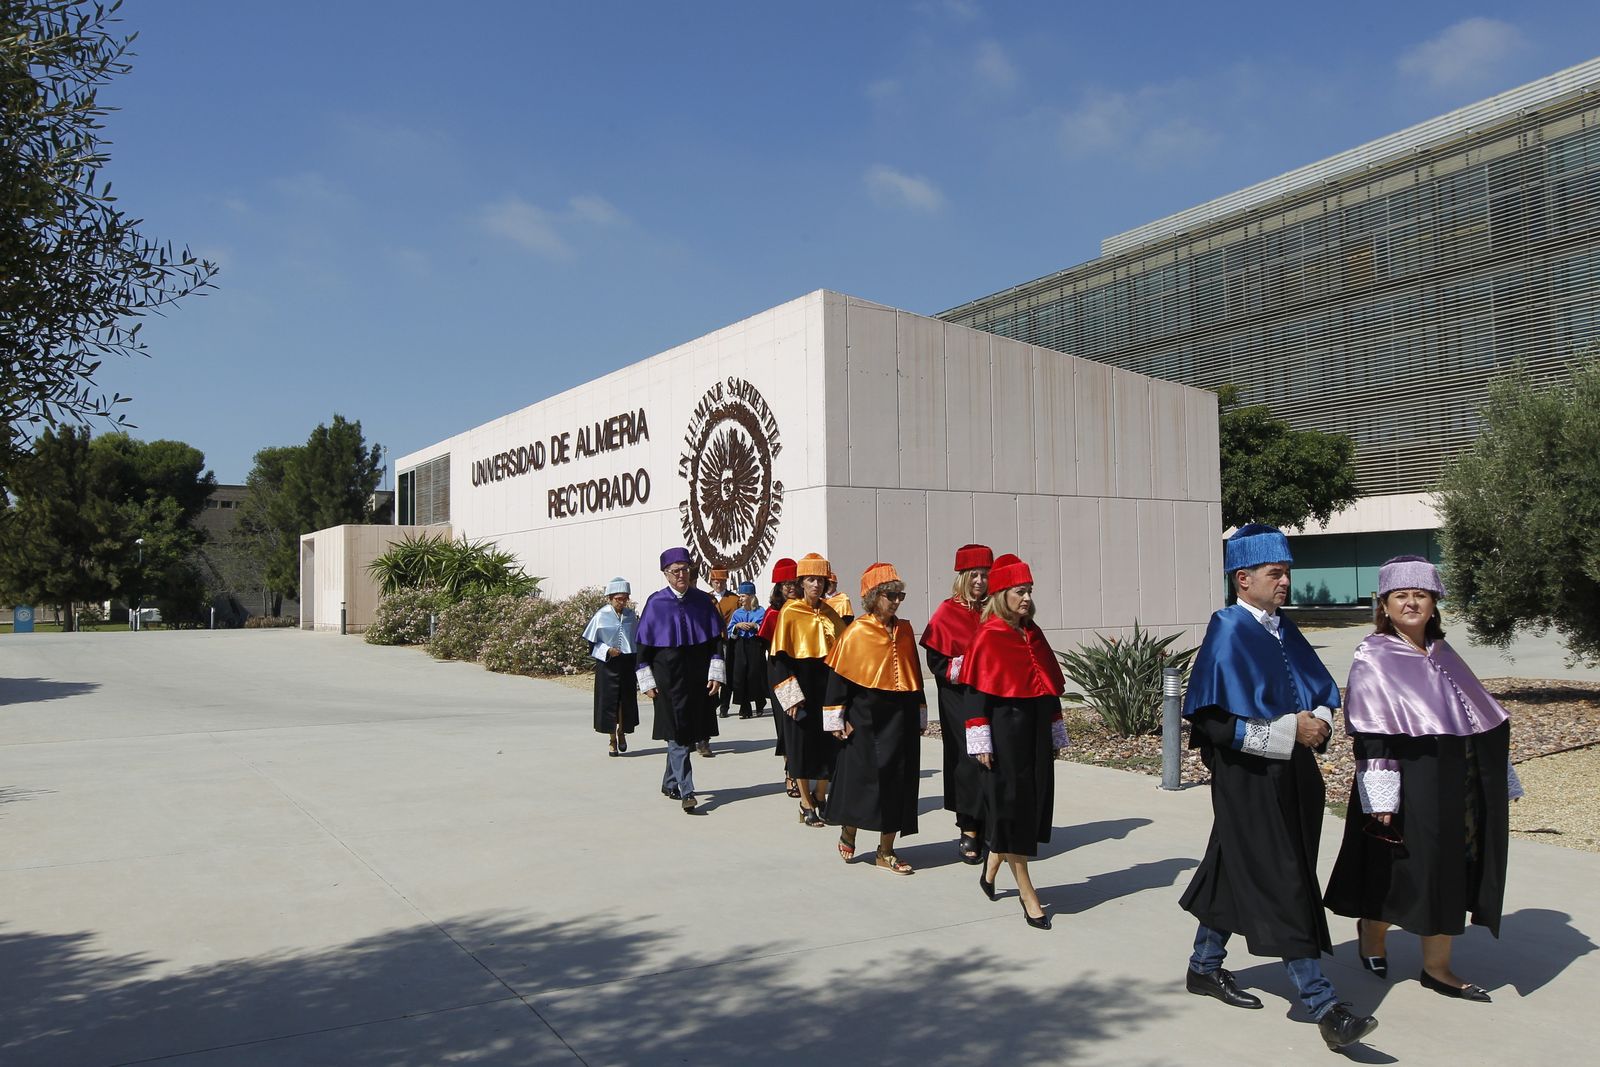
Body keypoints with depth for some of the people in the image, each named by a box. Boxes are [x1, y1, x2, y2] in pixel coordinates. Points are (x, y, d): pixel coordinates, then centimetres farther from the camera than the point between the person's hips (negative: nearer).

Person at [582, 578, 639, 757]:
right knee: (609, 701, 1)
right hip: (608, 665, -3)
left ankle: (622, 732, 31)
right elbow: (592, 643, -1)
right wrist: (607, 650, -18)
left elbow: (638, 641, 12)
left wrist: (638, 666, 9)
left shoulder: (630, 616, 3)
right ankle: (613, 740, 12)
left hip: (628, 663, 3)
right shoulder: (601, 616, -7)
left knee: (627, 700, 7)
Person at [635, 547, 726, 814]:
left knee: (689, 733, 11)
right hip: (668, 678, -3)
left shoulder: (702, 601, 2)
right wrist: (647, 682, -4)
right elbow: (644, 644, 0)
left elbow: (716, 639, 5)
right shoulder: (656, 603, -3)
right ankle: (686, 792, -5)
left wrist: (716, 674, -3)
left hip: (697, 677, 3)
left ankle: (670, 783, 28)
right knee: (677, 734, -6)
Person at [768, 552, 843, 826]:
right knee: (802, 743, 2)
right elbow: (779, 657, -9)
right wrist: (791, 696, -15)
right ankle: (806, 804, 13)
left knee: (827, 743, 8)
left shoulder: (830, 613, 8)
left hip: (827, 685, 5)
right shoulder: (789, 612, -7)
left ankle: (821, 797, 25)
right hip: (800, 685, -5)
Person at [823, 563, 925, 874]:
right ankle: (848, 832, 29)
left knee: (899, 782, 5)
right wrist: (837, 720, -10)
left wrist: (919, 716, 14)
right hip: (866, 719, -5)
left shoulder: (904, 630, 7)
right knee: (863, 777, 1)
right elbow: (838, 676, -7)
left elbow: (913, 674, 14)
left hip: (901, 719, 5)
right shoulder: (855, 632, -8)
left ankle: (885, 852, 15)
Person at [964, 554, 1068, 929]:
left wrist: (1056, 732, 14)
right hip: (1005, 729, -7)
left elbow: (1051, 684, 16)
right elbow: (977, 692, -11)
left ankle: (991, 867, 32)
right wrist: (981, 742, -15)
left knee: (1034, 799, 11)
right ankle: (1027, 894, 8)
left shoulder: (1032, 633, 12)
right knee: (1011, 803, 0)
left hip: (1036, 729, 7)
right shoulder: (988, 636, -8)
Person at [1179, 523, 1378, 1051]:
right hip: (1248, 780, -8)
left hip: (1290, 775, 8)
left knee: (1234, 875, 18)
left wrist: (1318, 722, -6)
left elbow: (1324, 691, 16)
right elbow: (1213, 720, -20)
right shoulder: (1227, 634, -15)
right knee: (1281, 889, -5)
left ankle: (1204, 967, 33)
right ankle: (1324, 1007, -1)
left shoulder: (1283, 630, 9)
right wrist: (1289, 732, -20)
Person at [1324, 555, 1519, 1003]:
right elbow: (1370, 734, -14)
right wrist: (1380, 797, -20)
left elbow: (1487, 718, 17)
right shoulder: (1373, 659, -8)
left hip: (1459, 782, 7)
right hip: (1411, 784, -6)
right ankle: (1371, 932, 28)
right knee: (1398, 868, 2)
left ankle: (1437, 966, 19)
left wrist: (1500, 780, 14)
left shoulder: (1443, 655, 12)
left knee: (1451, 871, 9)